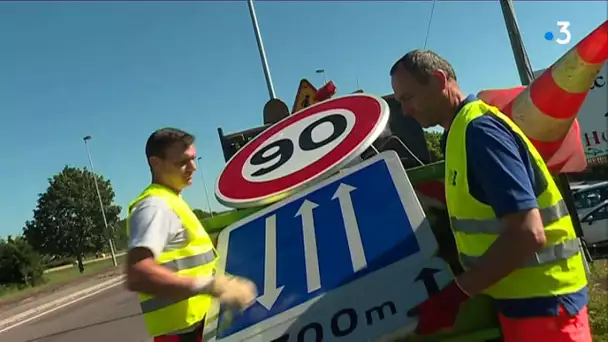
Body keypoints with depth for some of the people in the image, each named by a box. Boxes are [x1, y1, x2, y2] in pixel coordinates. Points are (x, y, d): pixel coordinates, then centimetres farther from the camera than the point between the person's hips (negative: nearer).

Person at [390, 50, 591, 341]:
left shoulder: (478, 129, -21)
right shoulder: (462, 131, 8)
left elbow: (528, 233, -28)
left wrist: (458, 291, -22)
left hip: (540, 300, -9)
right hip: (522, 297, 9)